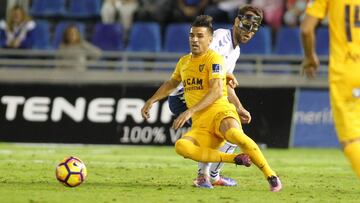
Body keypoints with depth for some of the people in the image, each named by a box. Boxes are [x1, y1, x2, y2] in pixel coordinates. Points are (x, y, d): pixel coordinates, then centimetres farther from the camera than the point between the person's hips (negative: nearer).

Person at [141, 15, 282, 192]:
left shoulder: (214, 59, -1)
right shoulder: (184, 61, 21)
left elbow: (216, 91, -15)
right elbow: (171, 84, 42)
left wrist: (190, 111, -23)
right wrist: (151, 101, 33)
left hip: (219, 111, -5)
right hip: (200, 125, 5)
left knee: (233, 133, -42)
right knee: (181, 146, -31)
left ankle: (271, 176, -31)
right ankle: (235, 159, -24)